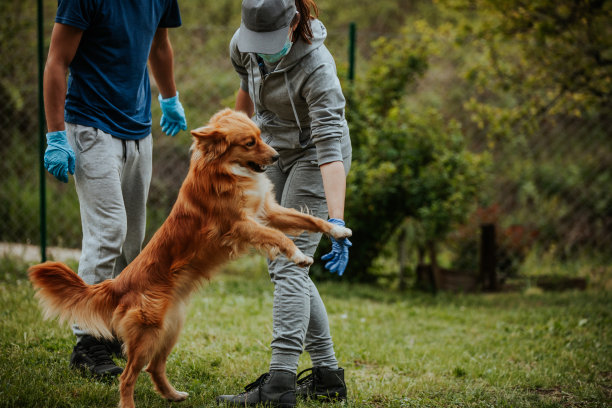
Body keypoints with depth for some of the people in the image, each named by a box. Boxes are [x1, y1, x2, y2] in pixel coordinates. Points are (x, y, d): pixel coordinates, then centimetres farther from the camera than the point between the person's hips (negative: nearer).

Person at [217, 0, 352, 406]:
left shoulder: (317, 68, -32)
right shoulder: (246, 45, -12)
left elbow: (330, 149, -38)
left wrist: (337, 223, -46)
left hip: (314, 158, -7)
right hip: (275, 154, 8)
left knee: (289, 265, -17)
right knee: (281, 268, 7)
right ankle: (328, 374, 14)